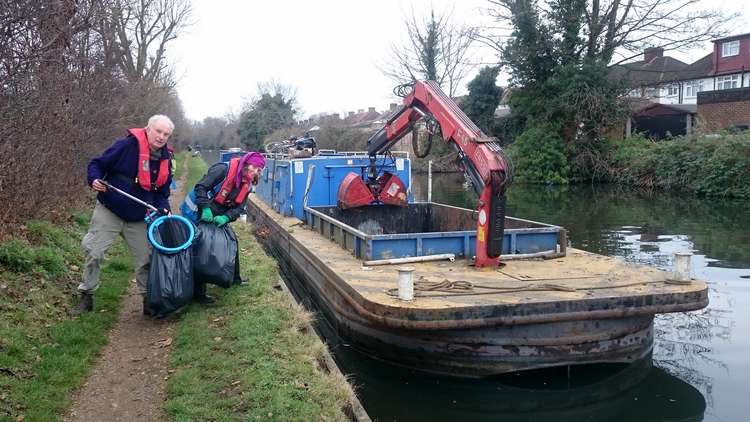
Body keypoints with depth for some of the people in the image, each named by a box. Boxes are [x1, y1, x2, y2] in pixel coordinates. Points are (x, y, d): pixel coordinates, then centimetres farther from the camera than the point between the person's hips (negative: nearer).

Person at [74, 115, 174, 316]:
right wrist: (95, 179, -27)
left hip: (139, 217, 4)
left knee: (146, 258, 7)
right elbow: (96, 164, -8)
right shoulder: (127, 146, -15)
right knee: (94, 253, -3)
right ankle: (86, 296, 16)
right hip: (109, 211, -4)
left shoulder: (166, 159, 2)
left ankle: (149, 301, 21)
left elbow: (162, 192, 10)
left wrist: (163, 208, -7)